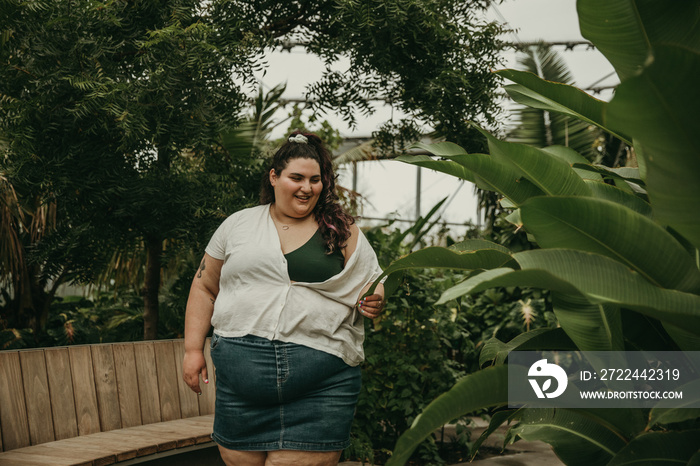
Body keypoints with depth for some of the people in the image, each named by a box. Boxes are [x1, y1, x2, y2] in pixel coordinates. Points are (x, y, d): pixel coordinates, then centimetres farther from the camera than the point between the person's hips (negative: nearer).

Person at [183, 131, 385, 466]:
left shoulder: (343, 232, 9)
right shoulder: (238, 225, 11)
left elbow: (374, 290, 13)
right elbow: (205, 288, 16)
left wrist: (373, 304, -10)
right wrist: (193, 349, 9)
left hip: (320, 386, -1)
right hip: (241, 379, 2)